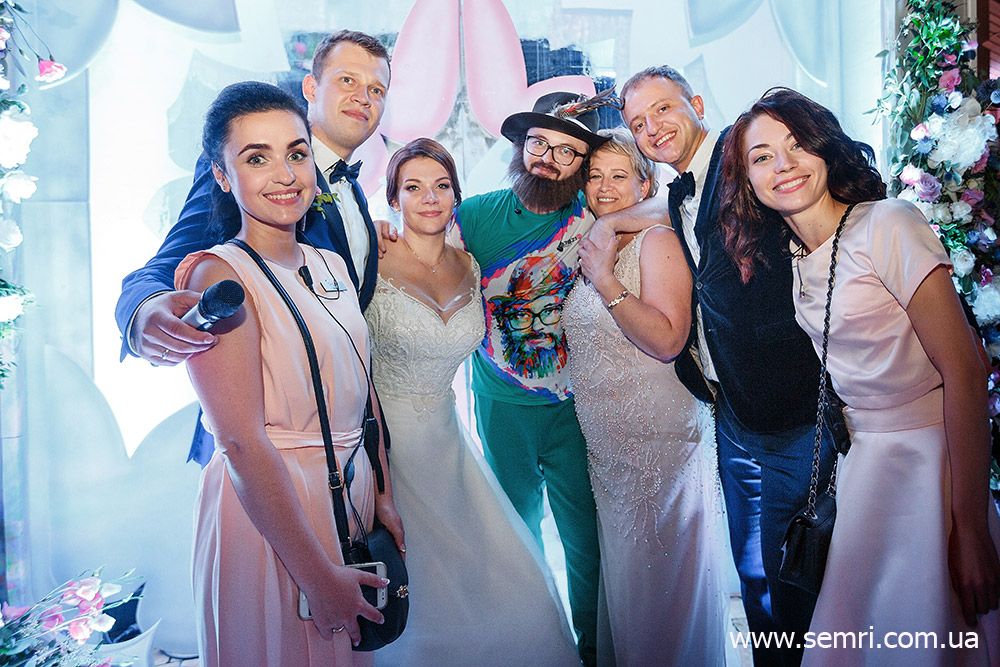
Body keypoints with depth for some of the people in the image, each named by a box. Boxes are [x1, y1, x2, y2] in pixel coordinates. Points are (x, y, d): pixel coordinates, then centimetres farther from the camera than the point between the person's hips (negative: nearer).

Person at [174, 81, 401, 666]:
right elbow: (243, 443, -23)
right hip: (265, 510, -7)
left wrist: (385, 497, 6)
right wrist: (319, 575, -21)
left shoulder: (332, 265, 4)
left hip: (351, 496, 7)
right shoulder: (220, 274, -17)